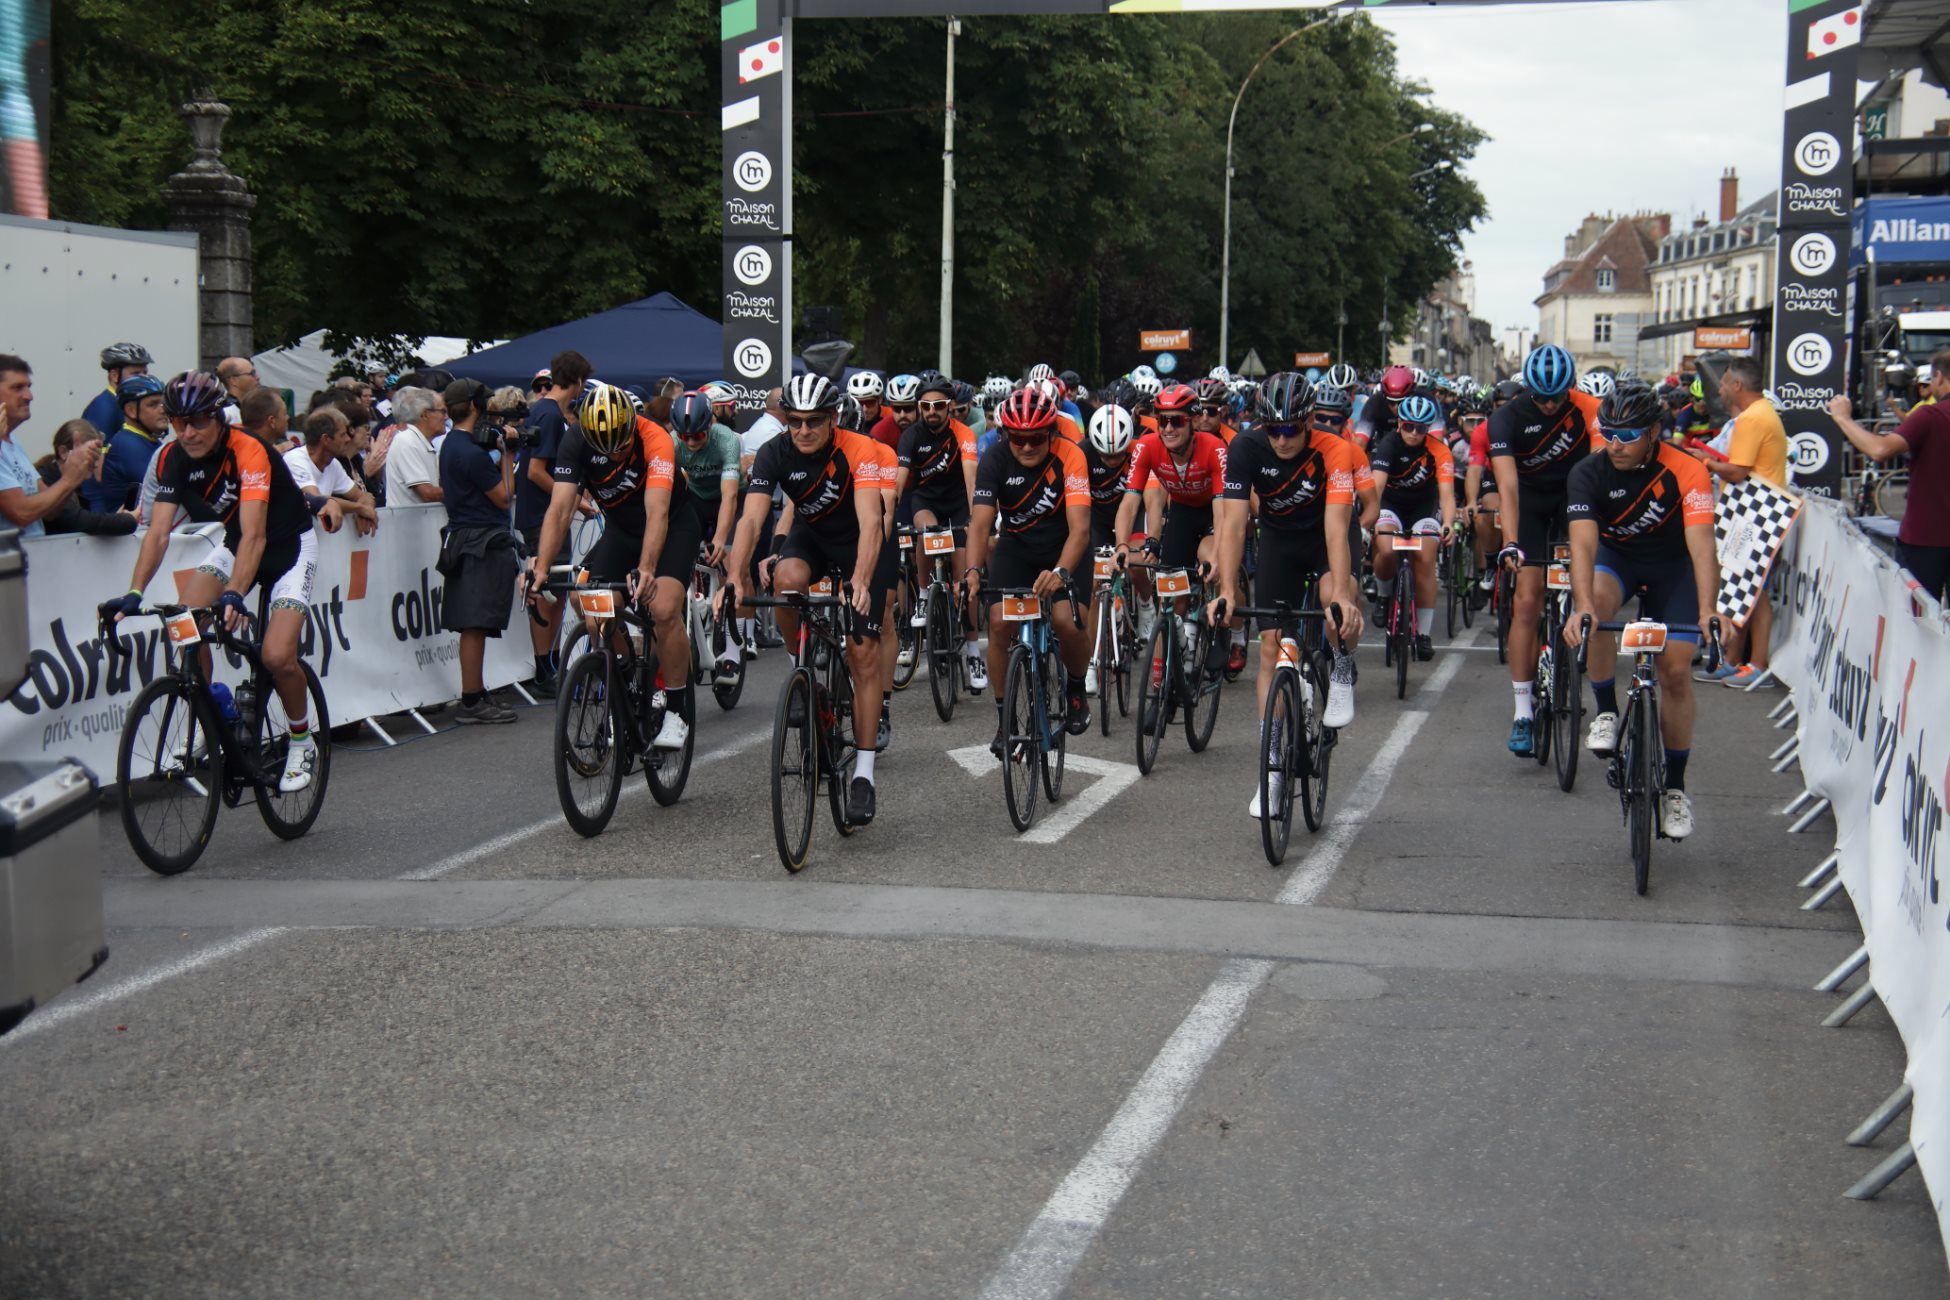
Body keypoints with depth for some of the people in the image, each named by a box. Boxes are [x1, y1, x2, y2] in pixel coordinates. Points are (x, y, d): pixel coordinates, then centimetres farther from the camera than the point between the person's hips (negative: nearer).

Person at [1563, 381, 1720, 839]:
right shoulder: (1589, 473, -24)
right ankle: (1606, 712, -15)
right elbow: (1583, 542, -34)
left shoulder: (1686, 473, -27)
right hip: (1615, 556, 1)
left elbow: (1701, 544, -36)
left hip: (1671, 565, -1)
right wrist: (1581, 606, -50)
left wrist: (1707, 611, -51)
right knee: (1597, 603, -34)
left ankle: (1675, 786, 8)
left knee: (1676, 671, -7)